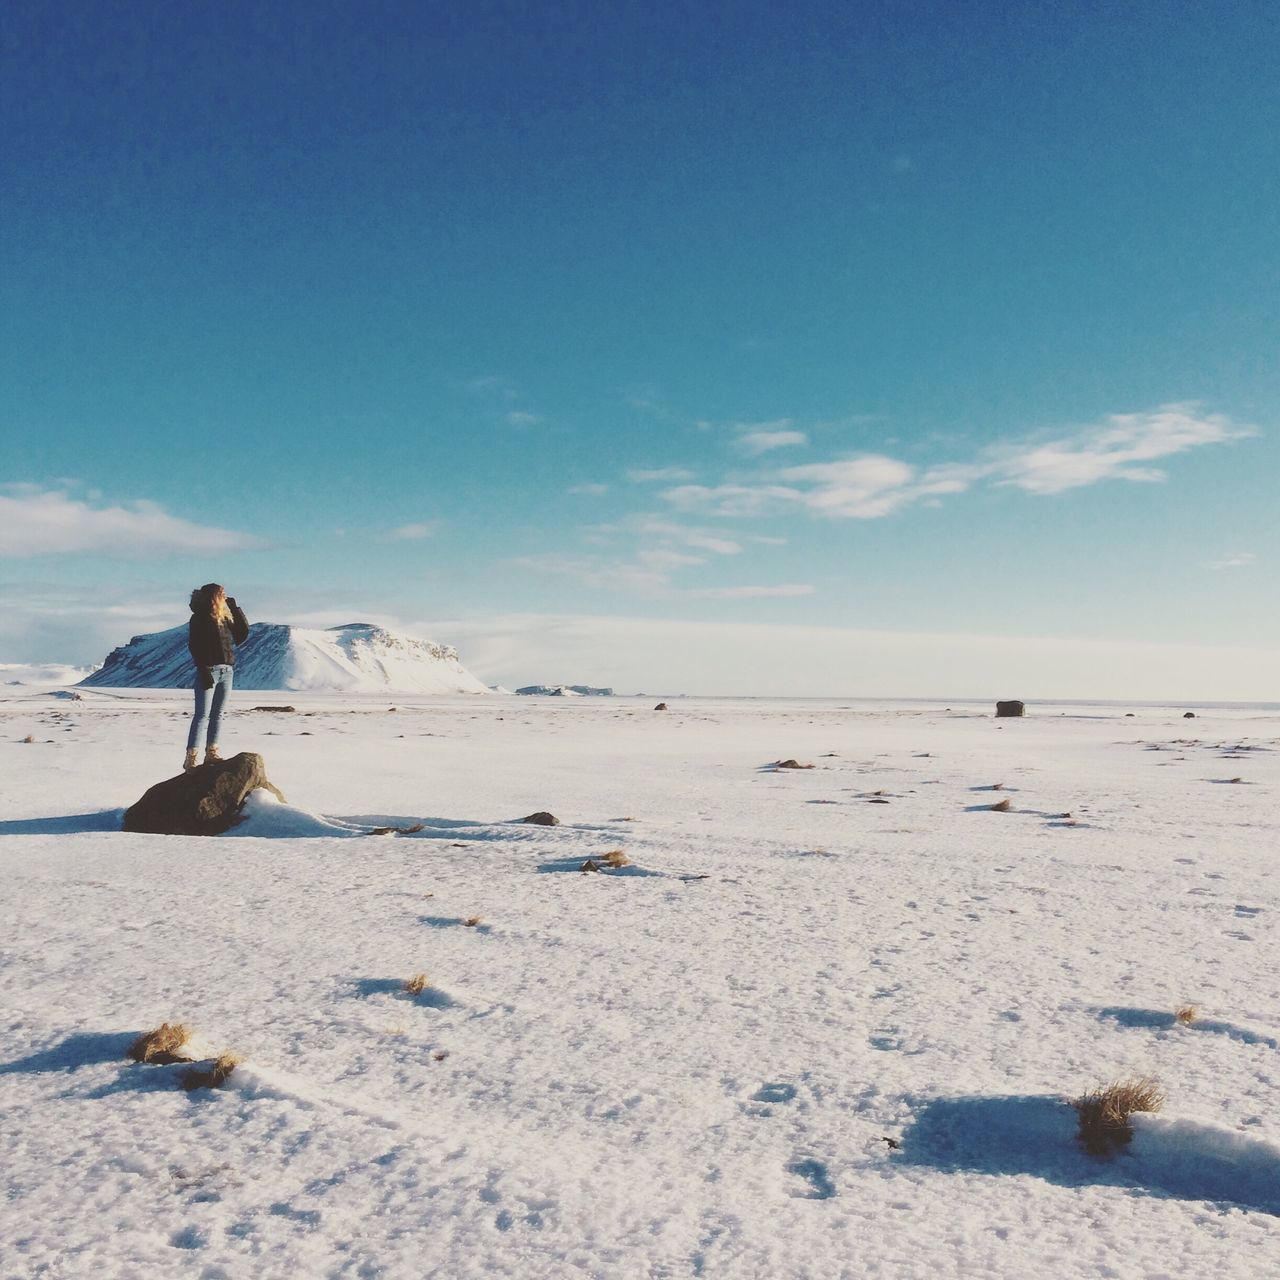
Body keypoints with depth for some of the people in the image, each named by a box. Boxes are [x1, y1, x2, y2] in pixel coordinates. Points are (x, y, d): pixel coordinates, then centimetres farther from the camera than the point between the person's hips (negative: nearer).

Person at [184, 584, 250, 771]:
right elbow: (194, 645, -11)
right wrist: (203, 671, -19)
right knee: (202, 715, -9)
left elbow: (243, 633, 15)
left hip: (226, 671, 7)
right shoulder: (200, 618, -5)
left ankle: (211, 753, 14)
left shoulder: (225, 617, 15)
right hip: (209, 670, -7)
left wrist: (235, 607, 10)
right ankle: (191, 757, -8)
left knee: (217, 714, 9)